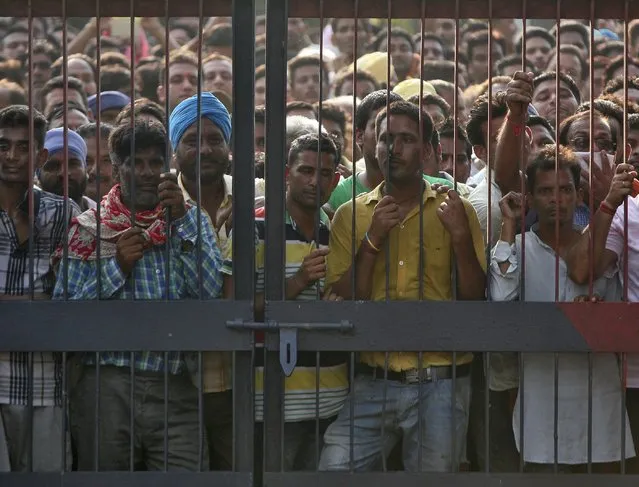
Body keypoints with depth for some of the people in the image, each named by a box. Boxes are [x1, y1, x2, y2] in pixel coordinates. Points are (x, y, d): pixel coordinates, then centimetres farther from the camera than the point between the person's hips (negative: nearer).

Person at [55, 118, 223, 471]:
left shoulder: (190, 221, 12)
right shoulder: (89, 228, 9)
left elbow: (210, 292, -4)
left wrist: (181, 218, -8)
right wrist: (117, 266, -10)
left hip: (176, 392, 1)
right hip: (108, 386, 0)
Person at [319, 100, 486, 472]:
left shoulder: (455, 211, 4)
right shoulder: (351, 215, 7)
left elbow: (474, 298, 0)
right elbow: (343, 302, 0)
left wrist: (461, 236, -14)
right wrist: (372, 241, -11)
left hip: (440, 385, -1)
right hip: (374, 384, 1)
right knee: (334, 469, -11)